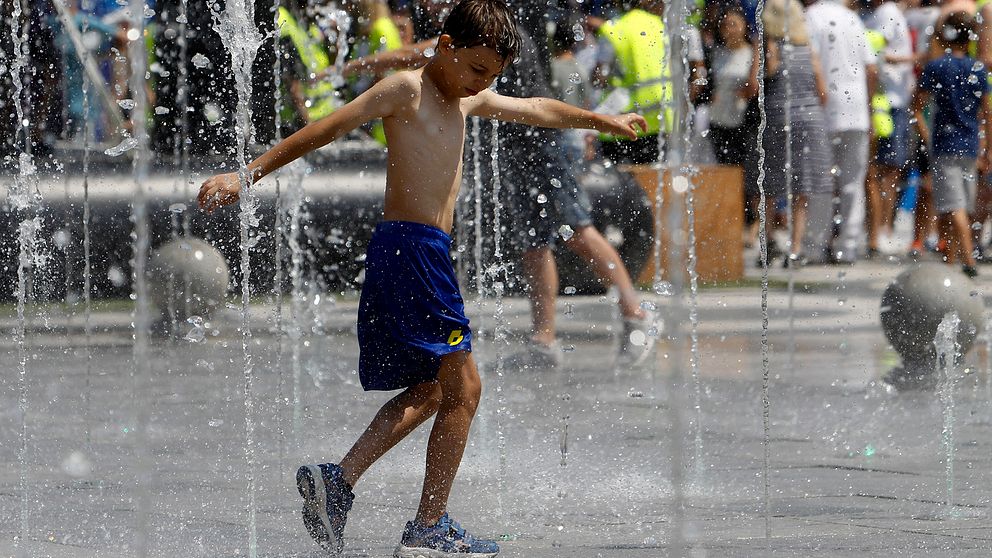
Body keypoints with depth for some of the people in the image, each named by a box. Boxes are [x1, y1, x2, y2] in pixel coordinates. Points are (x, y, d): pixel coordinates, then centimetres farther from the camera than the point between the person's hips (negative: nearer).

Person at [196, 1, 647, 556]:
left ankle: (338, 480, 11)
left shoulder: (468, 101, 18)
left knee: (428, 389, 16)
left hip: (426, 254, 10)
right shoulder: (407, 90, -8)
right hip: (411, 245, -10)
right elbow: (325, 130, -14)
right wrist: (249, 174, -20)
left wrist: (602, 120, 49)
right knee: (462, 387, -7)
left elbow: (536, 110, 35)